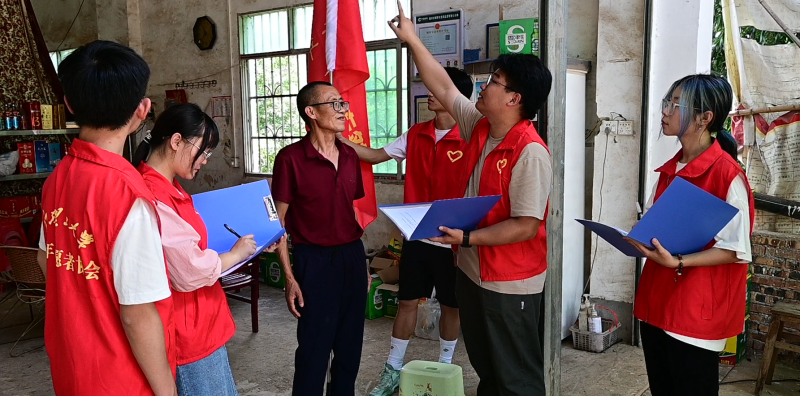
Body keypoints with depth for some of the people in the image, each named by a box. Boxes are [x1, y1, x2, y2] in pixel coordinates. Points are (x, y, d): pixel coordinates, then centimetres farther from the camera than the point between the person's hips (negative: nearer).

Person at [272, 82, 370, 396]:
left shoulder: (350, 156, 7)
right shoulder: (291, 157, -11)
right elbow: (278, 221, -9)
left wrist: (363, 262, 14)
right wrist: (290, 277, -13)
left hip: (352, 256, 6)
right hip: (315, 260, -5)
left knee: (350, 344, 15)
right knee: (314, 347, 6)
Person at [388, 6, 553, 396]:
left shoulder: (530, 152, -24)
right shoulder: (480, 128, 0)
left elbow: (527, 226, -25)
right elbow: (444, 88, 11)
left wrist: (466, 238, -27)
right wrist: (411, 39, 12)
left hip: (510, 284, -8)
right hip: (472, 271, 8)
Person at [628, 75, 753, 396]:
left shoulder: (727, 173, -14)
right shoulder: (669, 170, 9)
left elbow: (734, 249, -14)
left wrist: (678, 263, -25)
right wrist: (638, 239, -3)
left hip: (698, 309, -7)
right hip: (657, 300, 7)